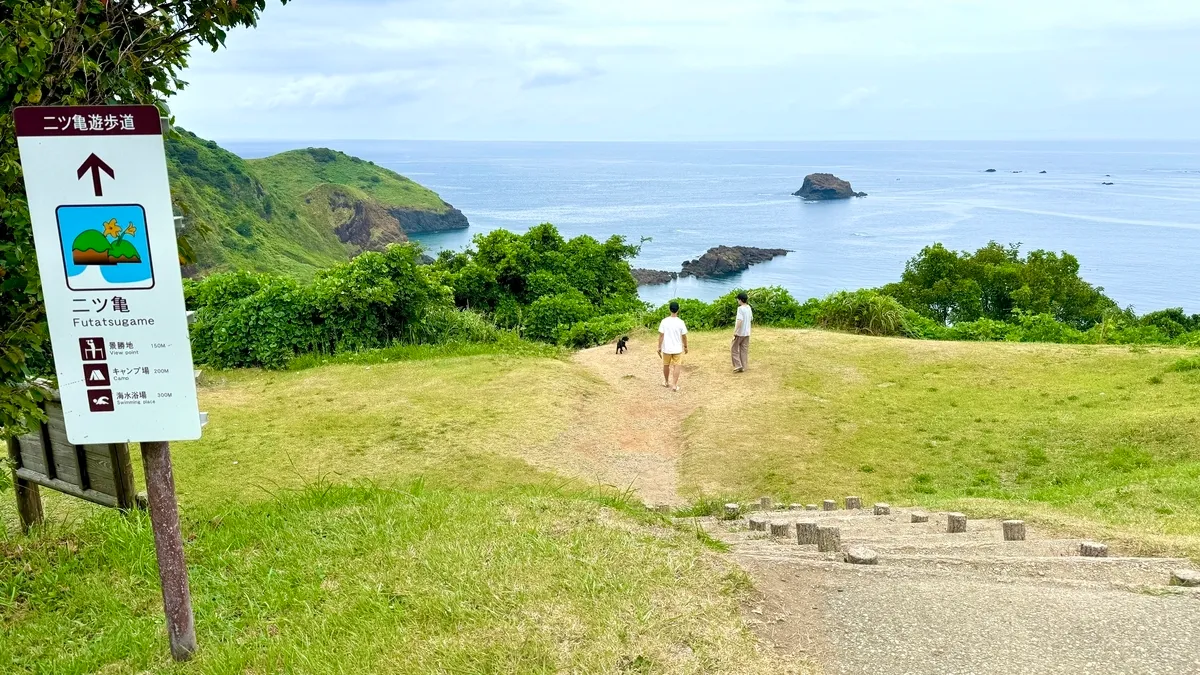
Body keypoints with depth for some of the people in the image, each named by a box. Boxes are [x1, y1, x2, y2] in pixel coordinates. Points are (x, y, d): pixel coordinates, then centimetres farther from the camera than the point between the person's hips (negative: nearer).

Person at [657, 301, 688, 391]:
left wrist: (659, 348, 0)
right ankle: (674, 385, 2)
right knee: (676, 366, 5)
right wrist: (686, 347, 11)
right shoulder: (681, 322, -11)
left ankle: (666, 382, 32)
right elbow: (684, 336, -4)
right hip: (677, 348, -1)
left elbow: (661, 335, -8)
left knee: (666, 365, 18)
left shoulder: (664, 321, -10)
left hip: (666, 348, 1)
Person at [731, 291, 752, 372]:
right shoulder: (749, 308, 7)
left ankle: (738, 365, -4)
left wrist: (735, 331, -22)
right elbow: (751, 318, 18)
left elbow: (740, 320, -24)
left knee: (734, 349, 4)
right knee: (744, 350, 10)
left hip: (740, 332, -7)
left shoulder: (740, 308, -17)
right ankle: (743, 367, 11)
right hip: (747, 332, 7)